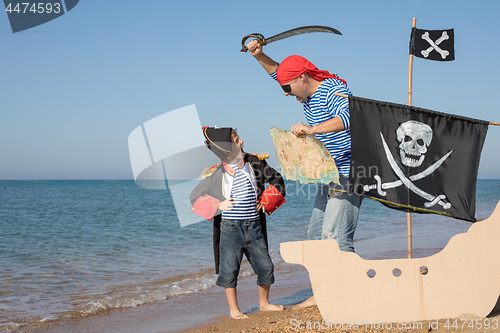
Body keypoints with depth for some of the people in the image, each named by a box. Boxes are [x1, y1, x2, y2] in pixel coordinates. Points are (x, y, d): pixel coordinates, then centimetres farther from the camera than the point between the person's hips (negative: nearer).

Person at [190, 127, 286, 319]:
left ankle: (264, 303, 27)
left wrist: (267, 201, 7)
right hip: (230, 228, -4)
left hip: (254, 226, 4)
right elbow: (195, 197, 2)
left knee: (265, 266, 8)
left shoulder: (253, 163, 2)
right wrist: (218, 205, -9)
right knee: (229, 270, 2)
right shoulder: (216, 174, -7)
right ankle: (233, 309, 16)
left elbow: (276, 179, 16)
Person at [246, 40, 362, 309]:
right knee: (316, 234, 11)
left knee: (336, 236, -16)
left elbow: (348, 117, -34)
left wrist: (312, 129, -41)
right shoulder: (309, 93, 13)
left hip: (347, 174, -10)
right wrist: (260, 56, 9)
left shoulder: (334, 89, -15)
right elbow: (279, 72, 26)